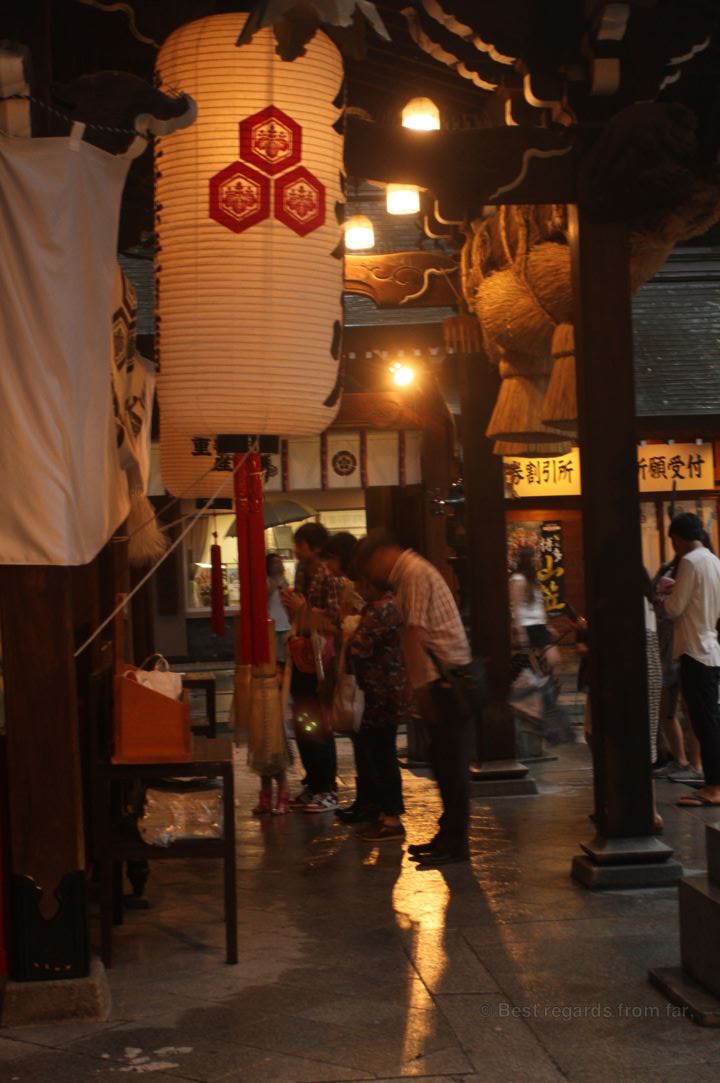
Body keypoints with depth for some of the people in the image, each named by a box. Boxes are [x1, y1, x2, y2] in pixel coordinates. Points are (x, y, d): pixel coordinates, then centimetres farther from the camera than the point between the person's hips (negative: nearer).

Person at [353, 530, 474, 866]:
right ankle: (449, 835, 23)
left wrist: (421, 687, -16)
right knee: (446, 762, 15)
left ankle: (454, 842, 1)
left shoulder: (414, 573, -12)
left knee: (452, 763, -4)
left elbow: (414, 635, -16)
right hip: (445, 679, 10)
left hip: (446, 680, -10)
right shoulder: (410, 573, 19)